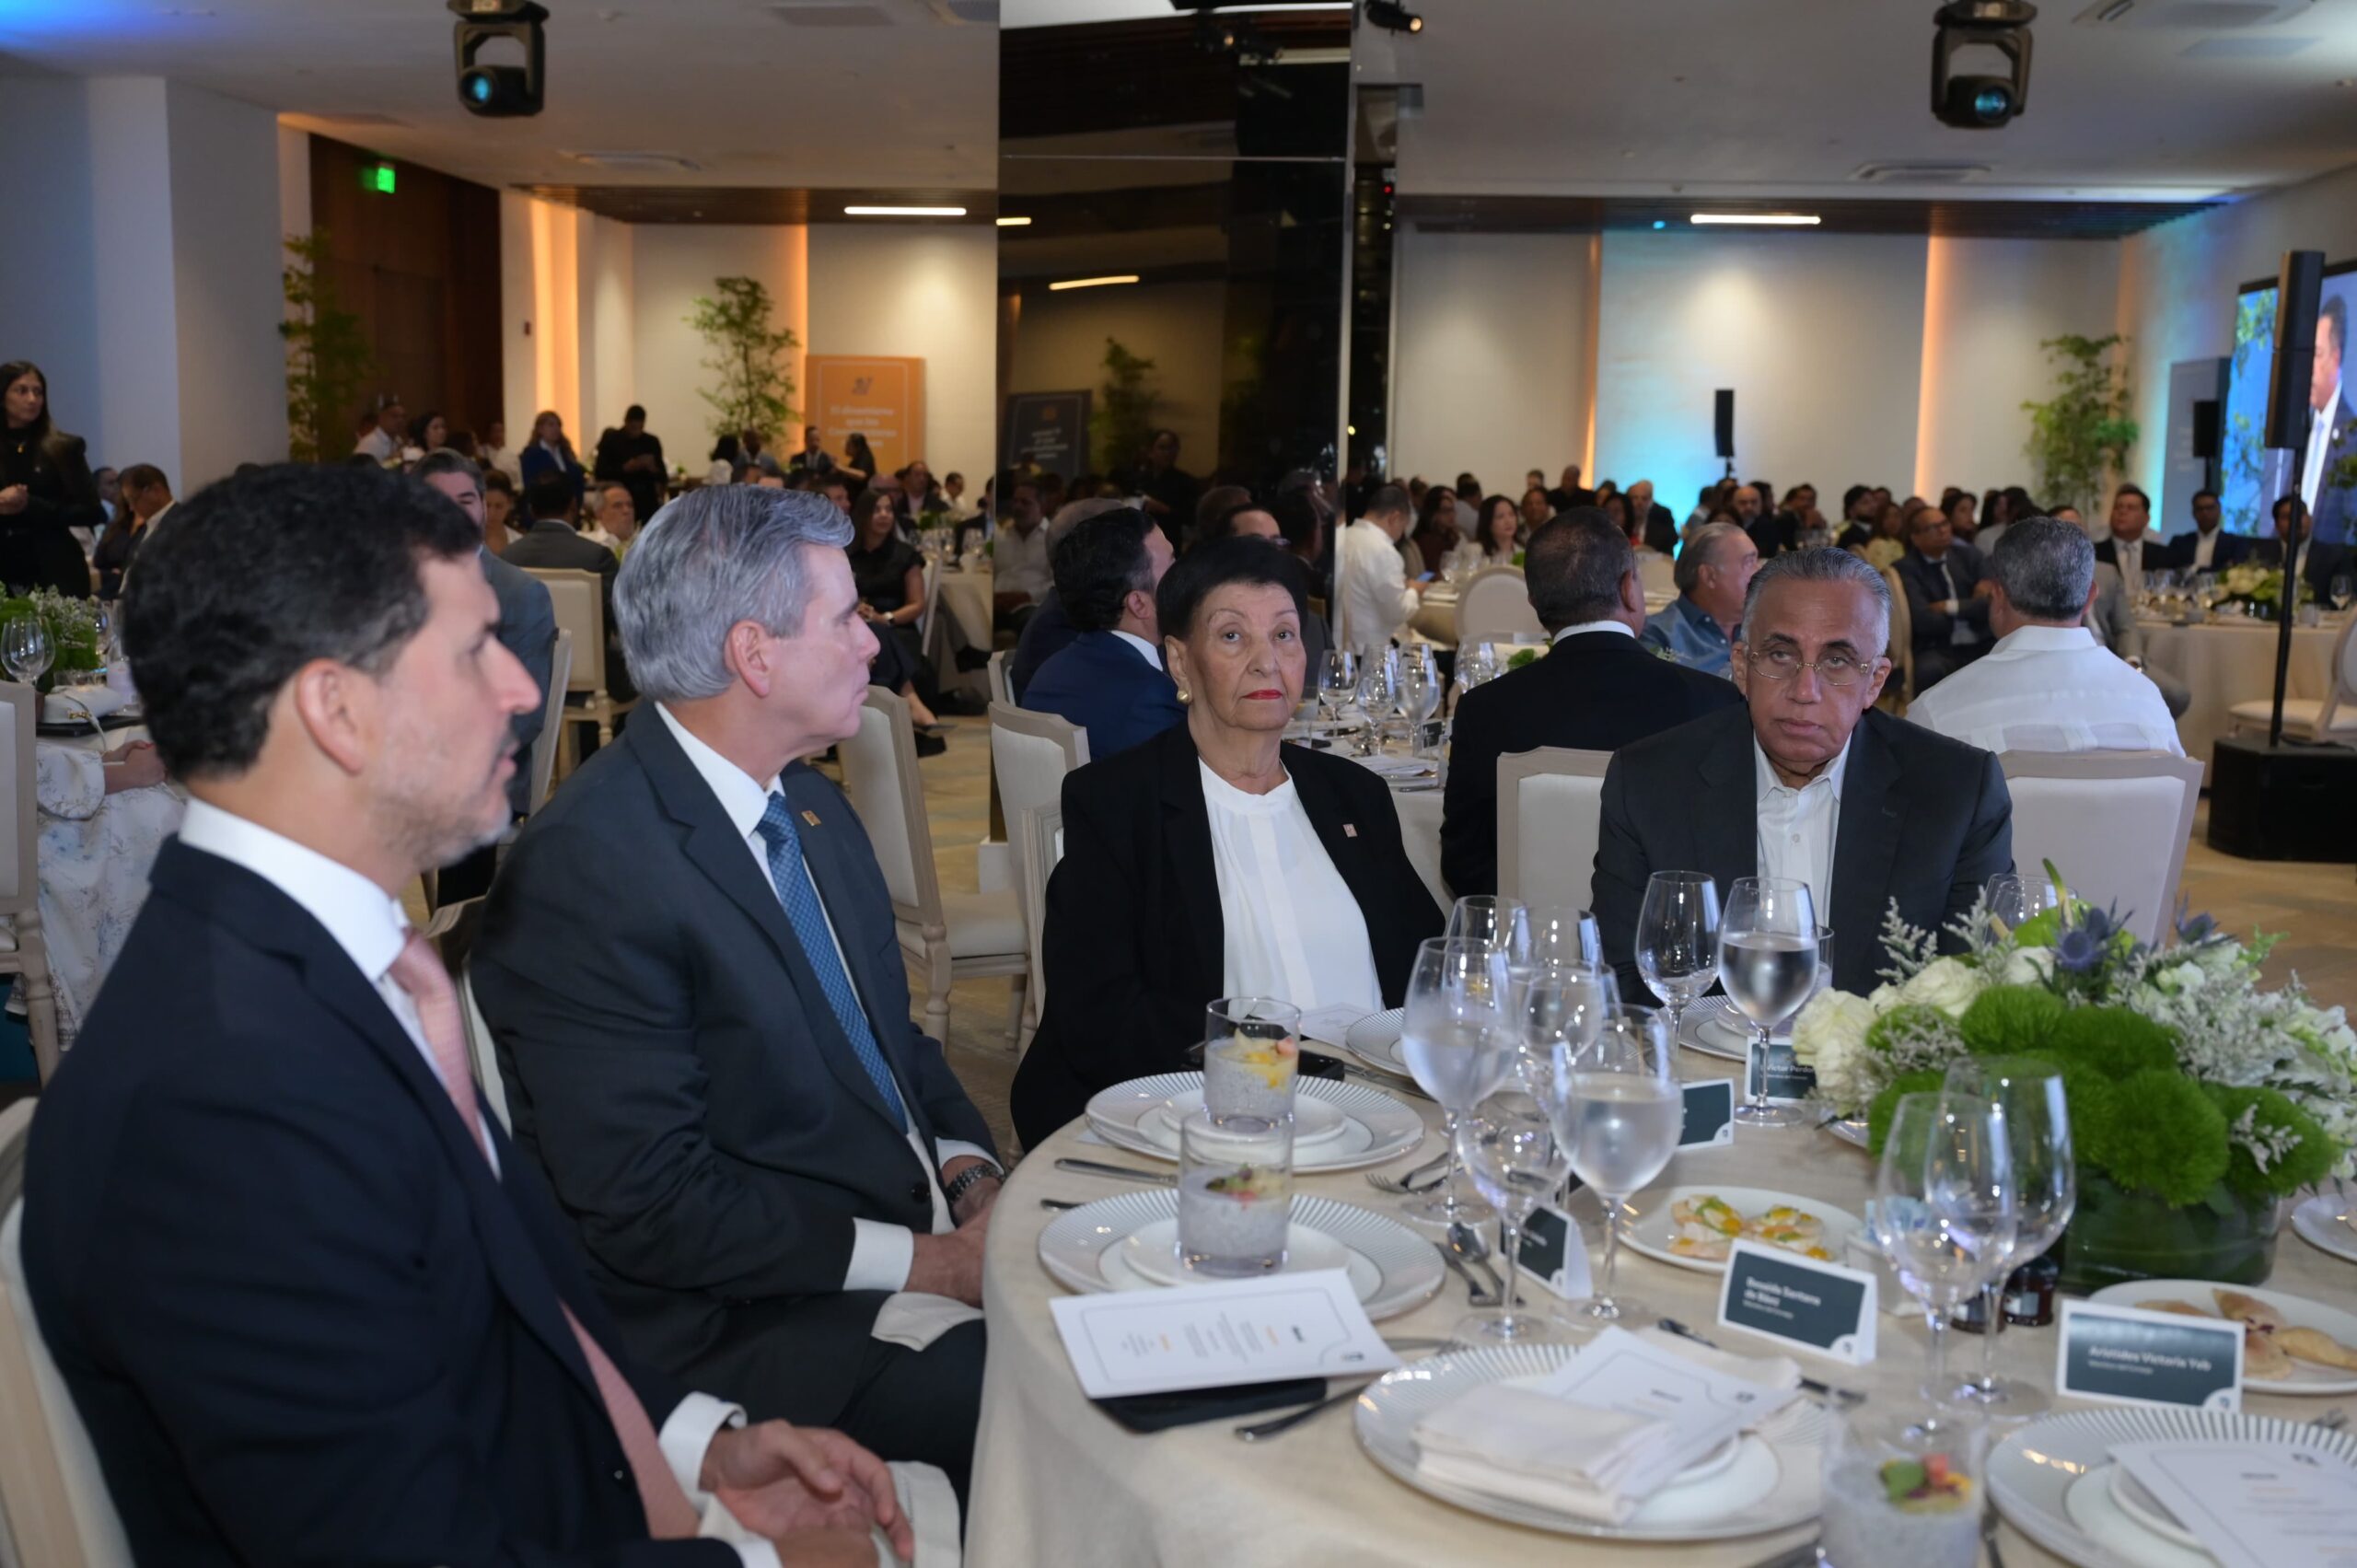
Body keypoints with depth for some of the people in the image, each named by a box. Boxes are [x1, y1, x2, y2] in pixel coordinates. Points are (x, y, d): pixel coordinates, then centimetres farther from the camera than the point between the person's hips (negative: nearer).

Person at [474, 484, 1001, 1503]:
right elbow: (649, 1206, -21)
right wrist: (922, 1261, -18)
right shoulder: (584, 874, -19)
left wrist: (972, 1179, -2)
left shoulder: (813, 806, 10)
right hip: (748, 1321, -8)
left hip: (930, 1228, 9)